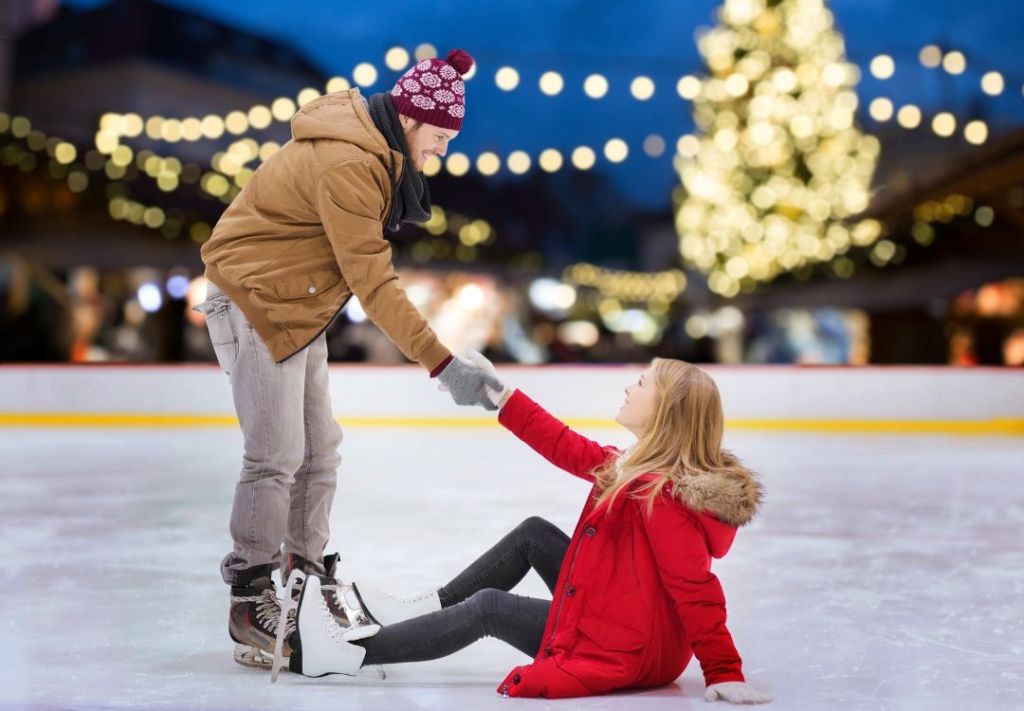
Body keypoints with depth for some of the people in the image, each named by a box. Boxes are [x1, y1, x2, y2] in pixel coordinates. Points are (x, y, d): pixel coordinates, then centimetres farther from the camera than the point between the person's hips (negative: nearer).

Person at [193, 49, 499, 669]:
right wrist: (442, 364, -31)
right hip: (256, 303, -10)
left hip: (297, 307, 10)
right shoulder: (347, 166, -27)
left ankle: (309, 570, 27)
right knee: (277, 456, -8)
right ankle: (251, 595, 4)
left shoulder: (376, 153, 4)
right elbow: (374, 283, -29)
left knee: (321, 448, 13)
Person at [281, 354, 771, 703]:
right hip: (625, 623, 9)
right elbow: (569, 450, 10)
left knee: (487, 608, -6)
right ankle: (422, 610, 21)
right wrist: (503, 398, 11)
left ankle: (350, 654, 2)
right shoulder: (637, 466, 3)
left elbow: (696, 589, -30)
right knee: (533, 535, 15)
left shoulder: (660, 494, -27)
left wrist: (725, 672, -32)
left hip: (624, 653, -9)